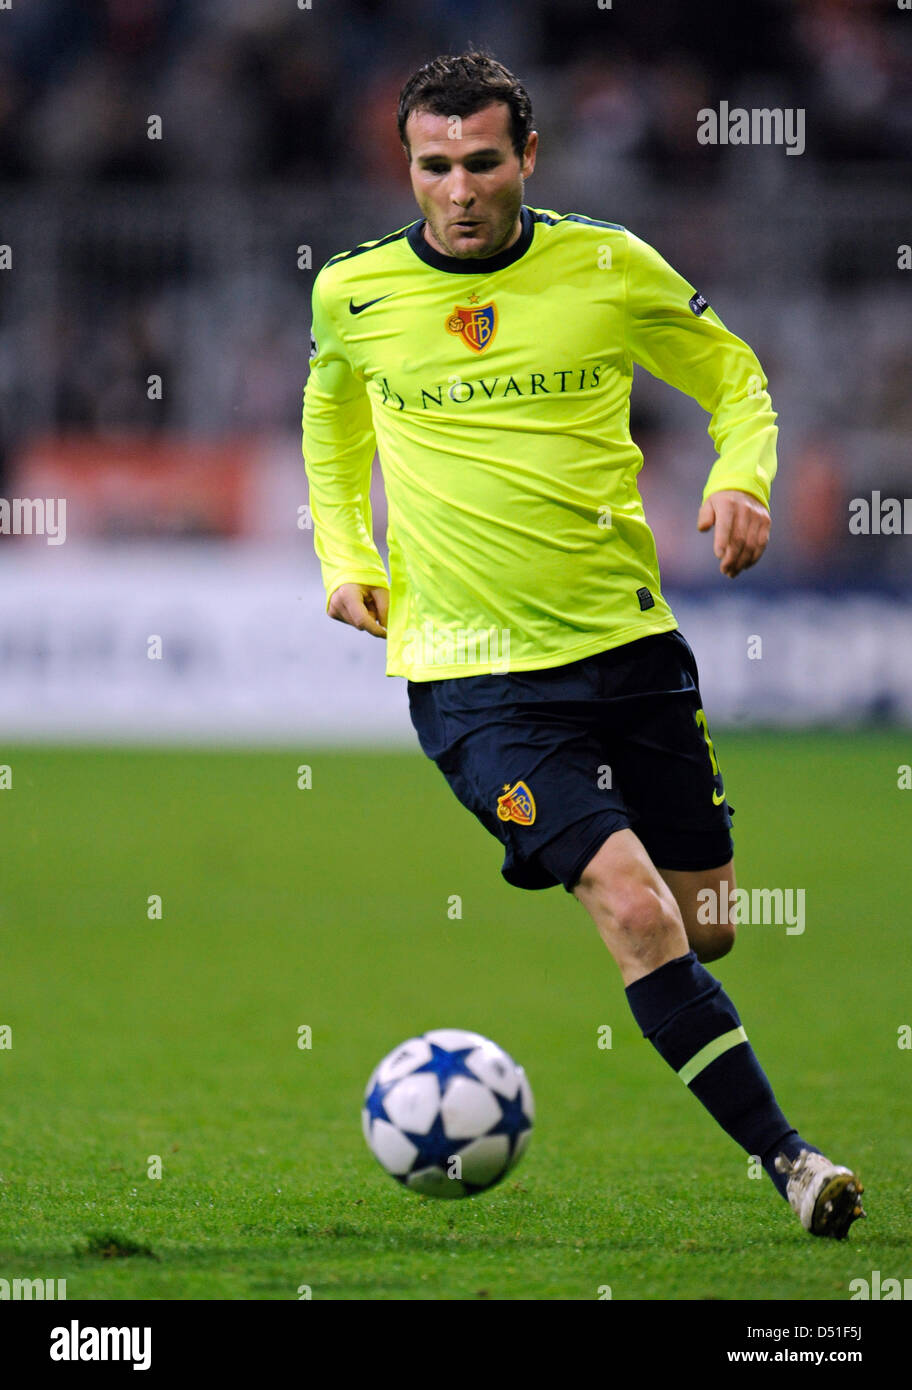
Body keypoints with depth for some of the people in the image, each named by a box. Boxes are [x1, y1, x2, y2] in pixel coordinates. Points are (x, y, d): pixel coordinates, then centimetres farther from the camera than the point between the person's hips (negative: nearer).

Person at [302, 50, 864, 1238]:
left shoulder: (611, 268, -2)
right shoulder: (355, 294, -1)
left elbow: (733, 378, 12)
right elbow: (332, 411, 22)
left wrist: (742, 479, -8)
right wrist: (341, 553, 10)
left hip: (630, 640, 3)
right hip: (473, 673, -3)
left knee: (707, 923, 9)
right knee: (635, 908, -20)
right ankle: (786, 1159, -18)